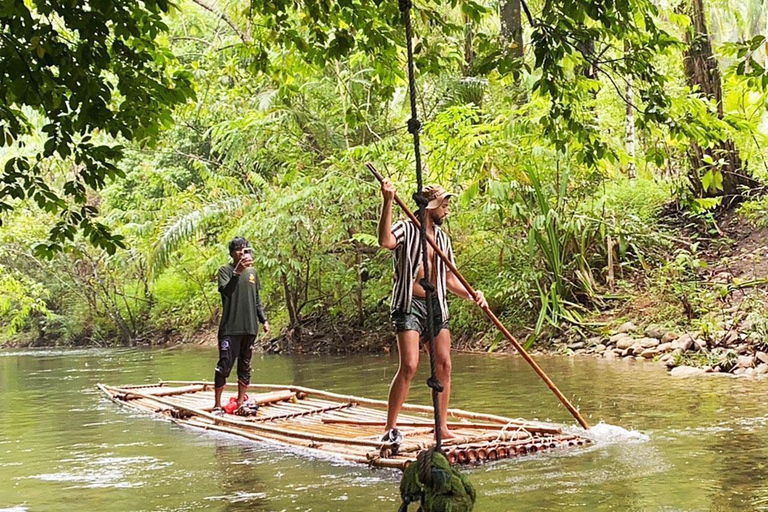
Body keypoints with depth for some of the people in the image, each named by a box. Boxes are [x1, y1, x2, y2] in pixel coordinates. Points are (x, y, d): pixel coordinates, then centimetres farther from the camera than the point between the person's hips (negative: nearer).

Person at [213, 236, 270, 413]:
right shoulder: (225, 270, -3)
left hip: (249, 328, 6)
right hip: (230, 328, -6)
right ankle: (217, 404, 1)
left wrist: (264, 320, 15)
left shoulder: (252, 271, 14)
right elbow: (226, 291, -22)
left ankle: (240, 402, 21)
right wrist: (238, 271, -33)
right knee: (225, 365, -7)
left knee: (245, 366, 11)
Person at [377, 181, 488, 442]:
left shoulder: (442, 238, 18)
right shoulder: (406, 229, -3)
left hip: (437, 305, 7)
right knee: (409, 366, -15)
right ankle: (390, 428, -7)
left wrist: (470, 294, 4)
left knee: (444, 365, 3)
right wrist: (388, 203, -32)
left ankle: (442, 428, 12)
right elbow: (386, 241, -27)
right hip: (410, 305, -7)